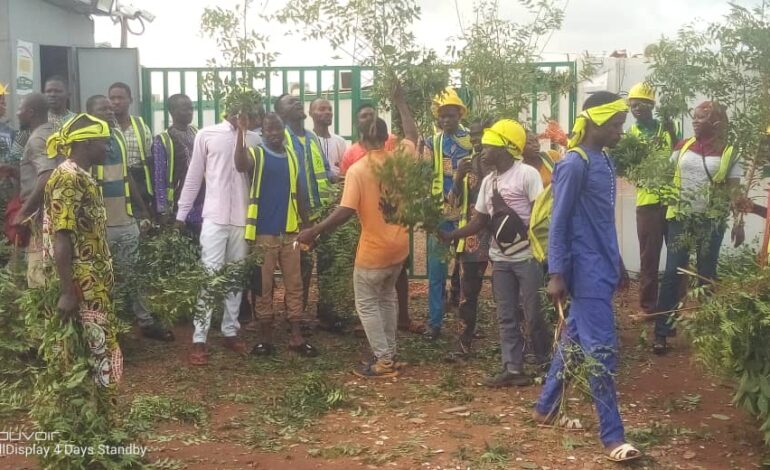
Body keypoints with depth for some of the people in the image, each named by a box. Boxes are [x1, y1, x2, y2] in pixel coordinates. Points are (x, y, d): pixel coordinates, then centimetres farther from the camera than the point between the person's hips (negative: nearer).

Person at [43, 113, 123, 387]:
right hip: (83, 285, -10)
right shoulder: (67, 179, -17)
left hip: (95, 282, 10)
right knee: (99, 347, -4)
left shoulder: (83, 177, 13)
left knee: (99, 344, 14)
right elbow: (61, 239, -21)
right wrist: (67, 292, -22)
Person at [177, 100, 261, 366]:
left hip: (243, 218, 3)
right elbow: (194, 177, 2)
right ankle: (199, 340, -3)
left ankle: (230, 332, 20)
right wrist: (182, 213, 2)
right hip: (215, 217, -3)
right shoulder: (206, 135, 0)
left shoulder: (254, 139, 6)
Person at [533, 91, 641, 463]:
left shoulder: (605, 161, 12)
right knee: (601, 350, -5)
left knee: (574, 339, 17)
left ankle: (546, 408, 30)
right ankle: (612, 436, 2)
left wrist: (617, 264, 22)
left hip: (602, 268, 9)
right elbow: (558, 223, -15)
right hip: (586, 271, -9)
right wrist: (556, 274, -18)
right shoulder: (574, 164, -15)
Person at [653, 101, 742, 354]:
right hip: (680, 217, 1)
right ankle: (661, 331, 1)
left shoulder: (728, 152, -2)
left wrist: (739, 223, -7)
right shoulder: (682, 146, 4)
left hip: (711, 221, -1)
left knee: (706, 275, 8)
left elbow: (735, 190, -1)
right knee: (672, 272, -2)